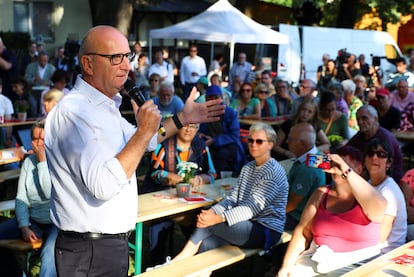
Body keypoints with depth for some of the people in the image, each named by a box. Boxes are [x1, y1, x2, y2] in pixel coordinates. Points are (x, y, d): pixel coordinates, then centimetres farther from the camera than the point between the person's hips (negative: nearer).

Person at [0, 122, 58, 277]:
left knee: (50, 253, -35)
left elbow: (50, 193, -21)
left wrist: (42, 161, -18)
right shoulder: (28, 162, 6)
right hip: (33, 220, 6)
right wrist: (24, 227, -9)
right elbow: (21, 198, 5)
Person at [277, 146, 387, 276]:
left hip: (356, 265, -4)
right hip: (317, 259, 4)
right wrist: (287, 265, -8)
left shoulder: (364, 197, -5)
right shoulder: (321, 194, 7)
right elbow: (303, 231, 4)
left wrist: (347, 172, -30)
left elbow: (378, 210, -29)